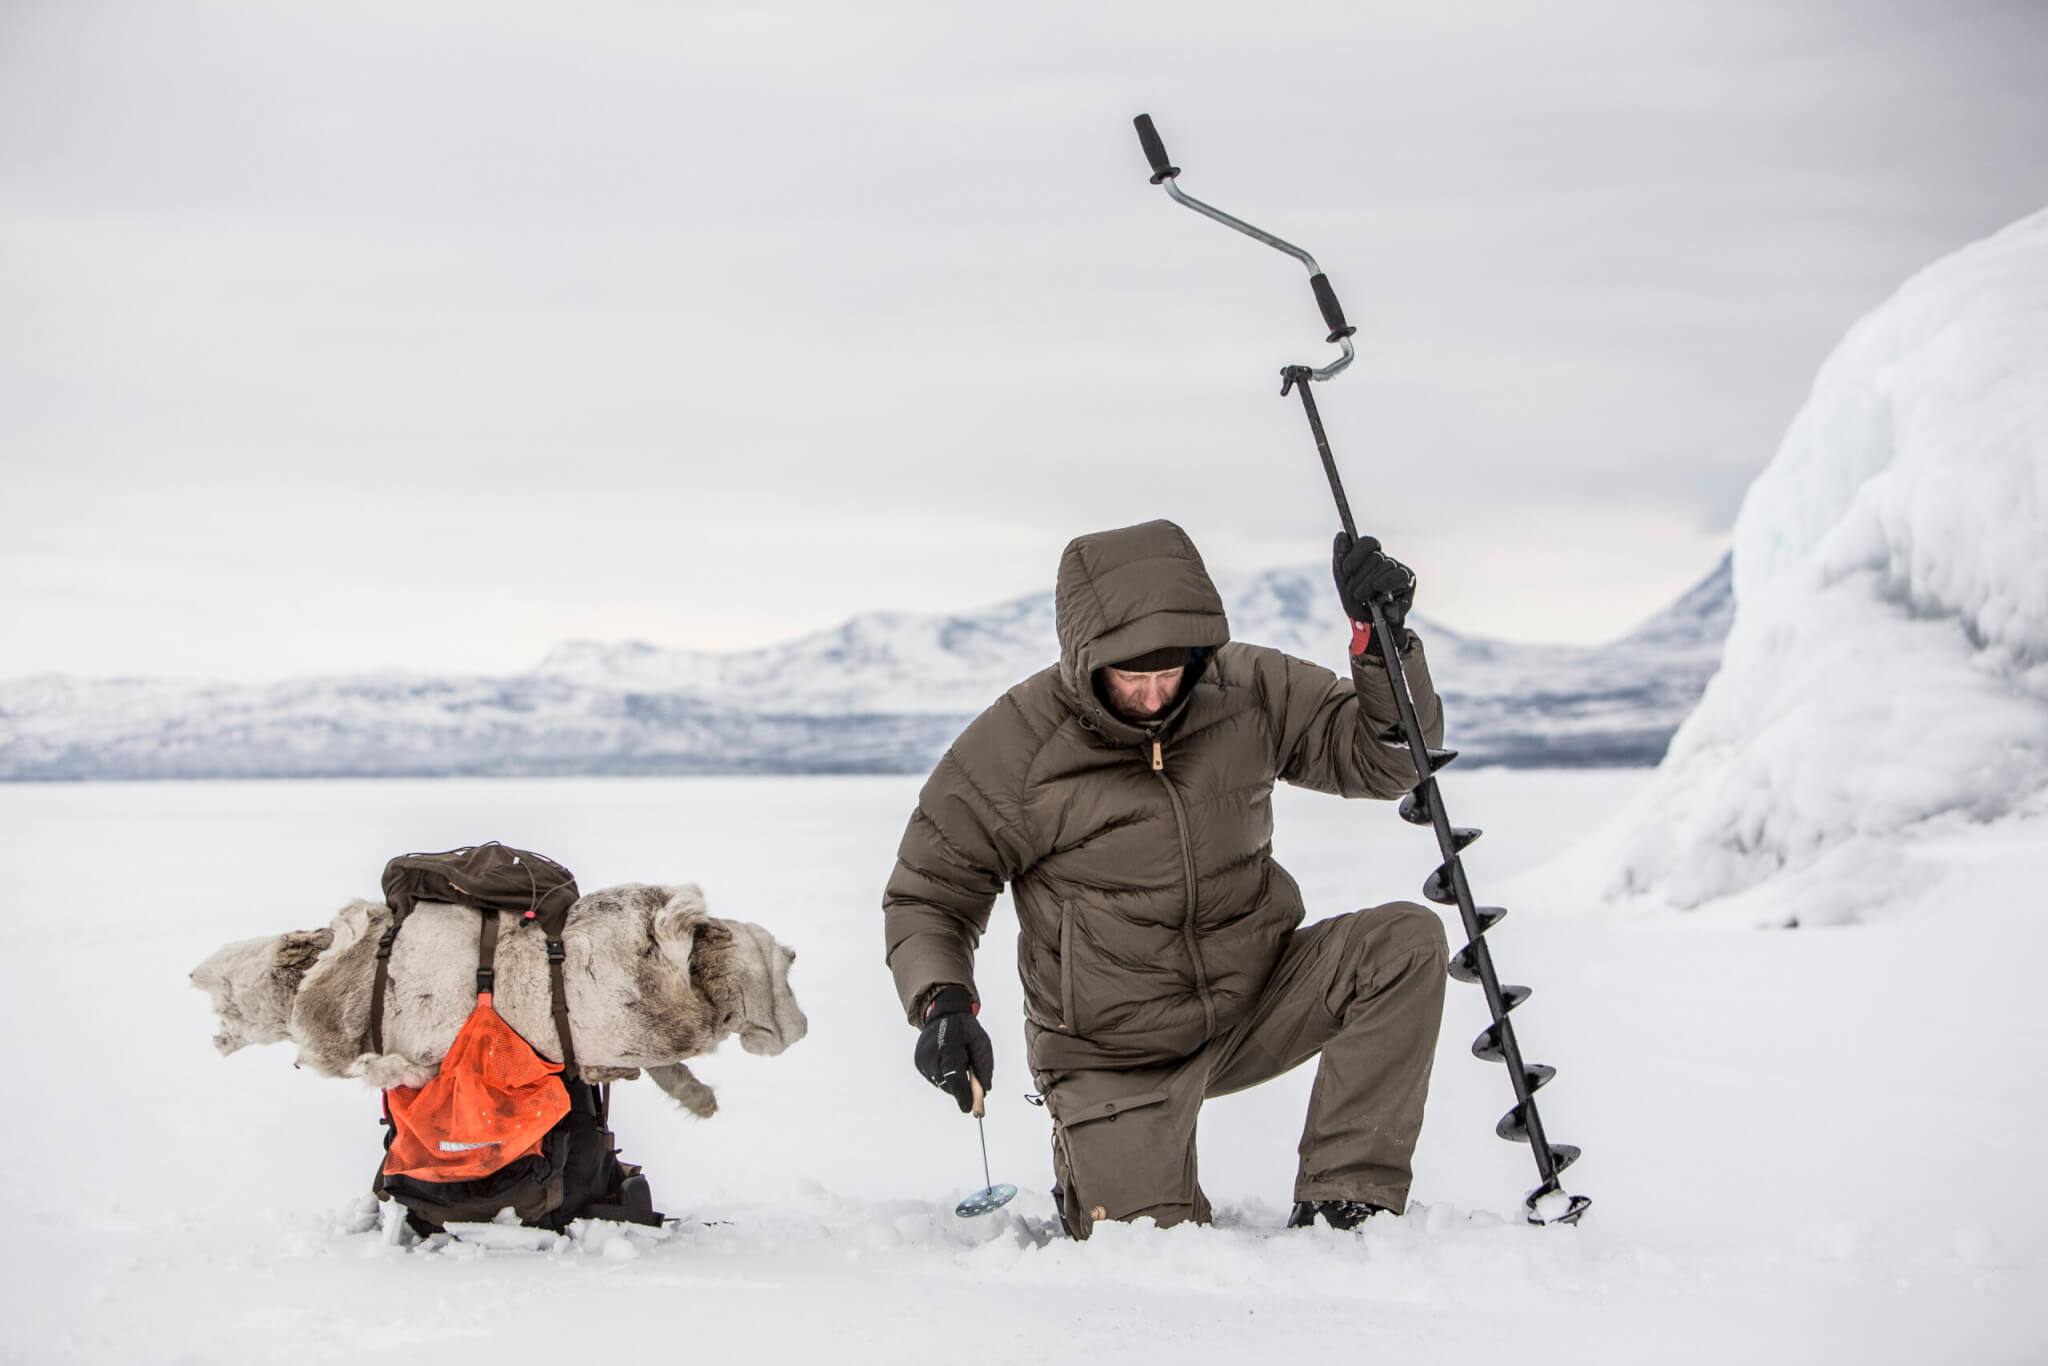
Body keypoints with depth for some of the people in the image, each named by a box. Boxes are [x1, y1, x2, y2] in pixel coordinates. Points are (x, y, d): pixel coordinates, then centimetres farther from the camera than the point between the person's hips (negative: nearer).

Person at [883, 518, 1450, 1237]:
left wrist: (1382, 640, -20)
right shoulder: (1013, 746, -16)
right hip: (1117, 1053, -3)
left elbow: (1381, 757, -2)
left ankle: (1345, 1198, -15)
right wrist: (942, 1001, -24)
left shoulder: (1249, 691, -8)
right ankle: (1089, 1163, 23)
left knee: (1408, 939, -20)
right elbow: (928, 895, -4)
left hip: (1253, 1004, 3)